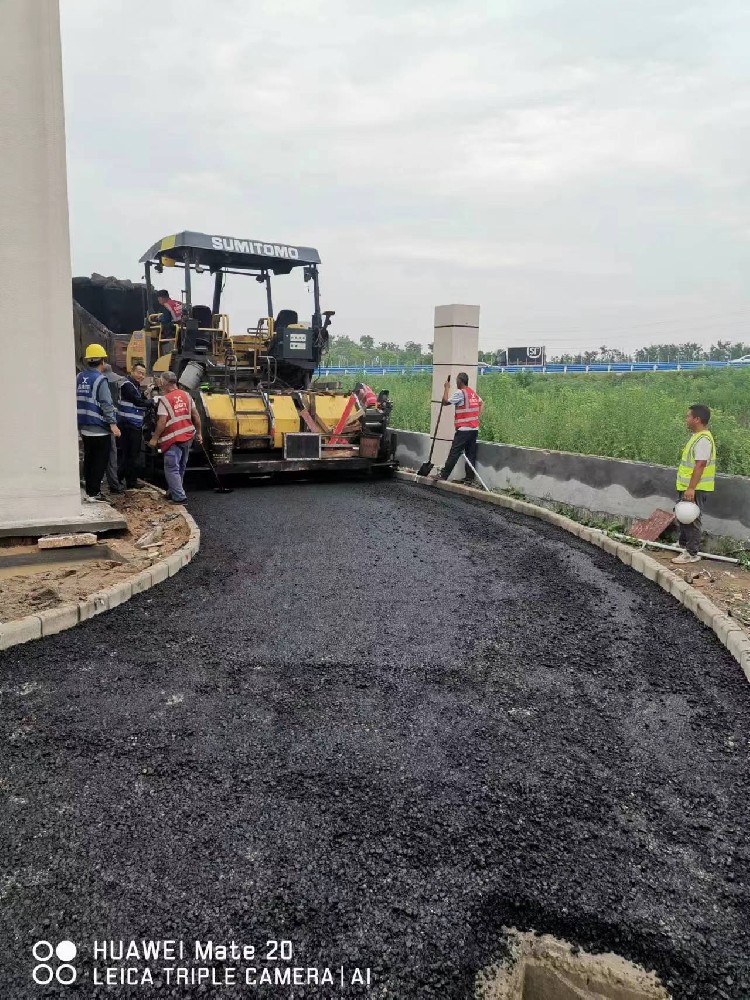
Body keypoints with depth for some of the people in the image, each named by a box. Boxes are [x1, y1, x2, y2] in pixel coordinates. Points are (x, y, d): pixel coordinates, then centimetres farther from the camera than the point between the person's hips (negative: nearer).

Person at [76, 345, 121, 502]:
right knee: (99, 461, 0)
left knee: (88, 459, 15)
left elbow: (77, 400, 17)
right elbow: (106, 404, -19)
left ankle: (89, 490, 21)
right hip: (99, 428, -7)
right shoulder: (100, 380, -15)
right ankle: (93, 493, 0)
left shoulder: (79, 378, 9)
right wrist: (113, 423, -18)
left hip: (84, 427, 7)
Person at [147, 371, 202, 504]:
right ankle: (172, 492, 31)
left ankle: (179, 497, -5)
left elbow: (162, 422, -17)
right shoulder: (186, 395, 7)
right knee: (180, 467, 18)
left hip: (173, 439, -7)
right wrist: (198, 433, 18)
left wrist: (154, 438, -8)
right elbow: (196, 415, 9)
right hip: (188, 437, 7)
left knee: (171, 469, -1)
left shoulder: (165, 400, -13)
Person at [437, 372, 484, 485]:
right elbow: (481, 404, 23)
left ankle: (444, 475, 0)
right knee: (471, 454, 7)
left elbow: (445, 402, -11)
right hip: (474, 428, 8)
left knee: (454, 453, -4)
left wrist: (446, 388, -1)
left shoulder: (460, 393, -11)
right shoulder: (473, 392, 14)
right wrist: (477, 417, 16)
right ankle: (469, 478, 9)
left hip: (464, 429, -7)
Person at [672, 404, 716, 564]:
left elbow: (700, 465, -27)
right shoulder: (697, 436, 13)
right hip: (688, 487, 10)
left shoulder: (703, 439, -21)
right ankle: (684, 544, 37)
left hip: (695, 489, -10)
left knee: (692, 520, -4)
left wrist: (691, 488, -29)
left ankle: (692, 554, 3)